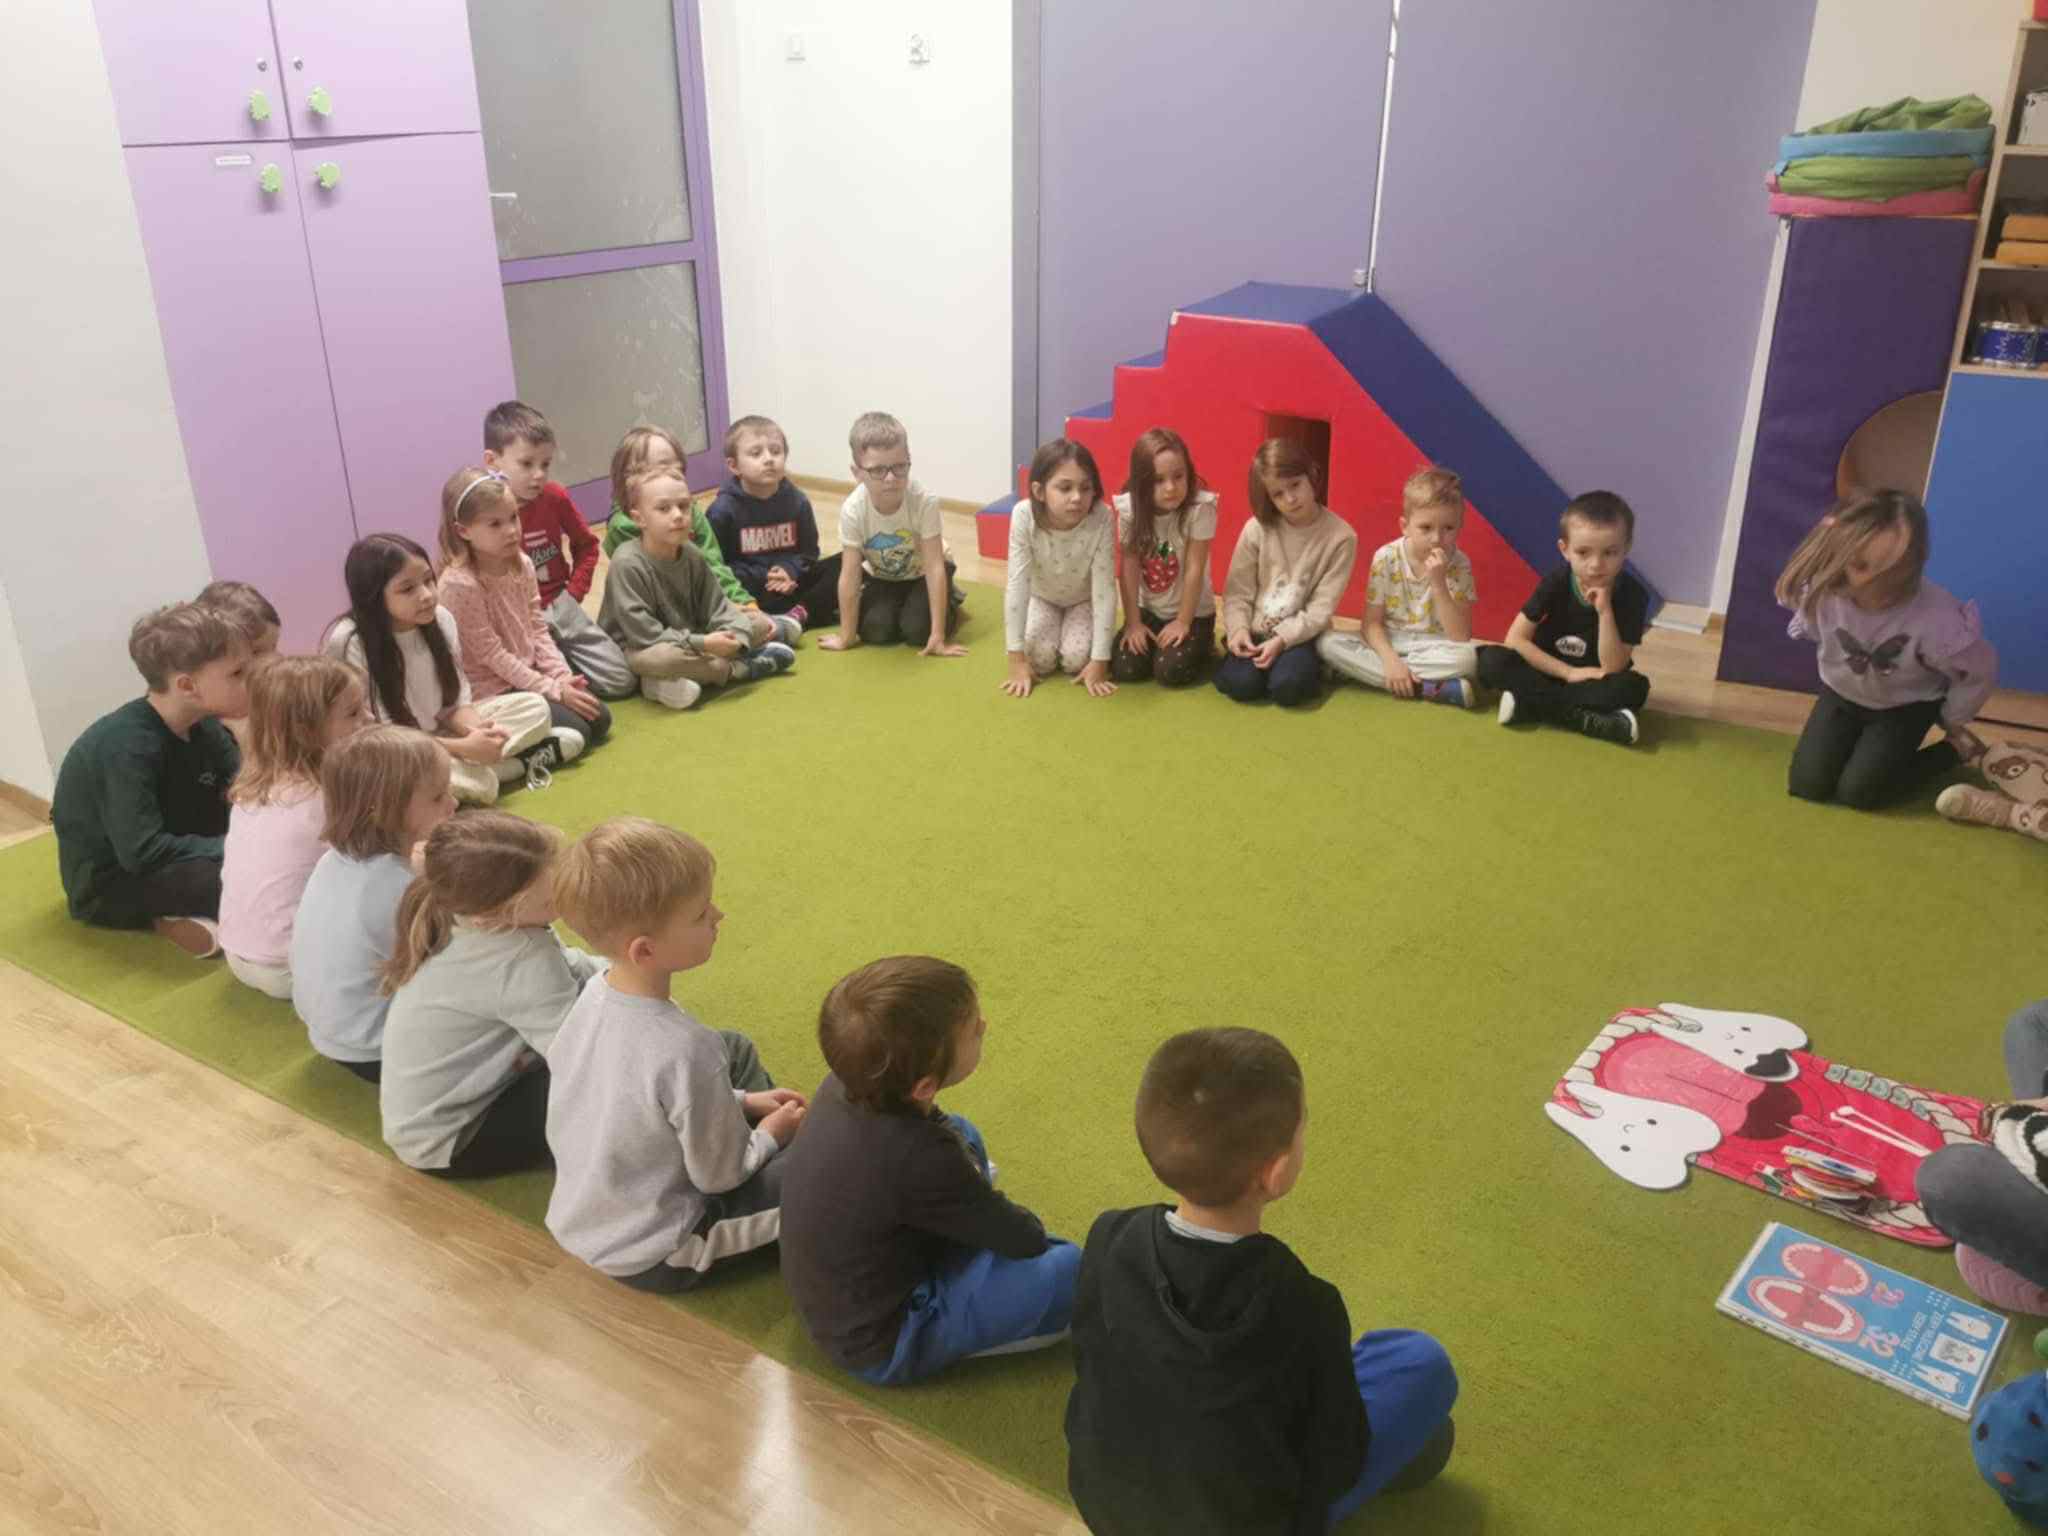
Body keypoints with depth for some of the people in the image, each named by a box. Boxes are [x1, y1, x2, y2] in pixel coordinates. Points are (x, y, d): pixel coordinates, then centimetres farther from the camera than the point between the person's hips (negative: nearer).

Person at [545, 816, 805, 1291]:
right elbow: (720, 1175, -20)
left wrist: (739, 1103, 7)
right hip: (652, 1259, -8)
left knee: (736, 1049, 16)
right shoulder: (685, 1050, -34)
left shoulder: (595, 994, -10)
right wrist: (769, 1137, -1)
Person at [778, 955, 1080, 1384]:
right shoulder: (918, 1160, -37)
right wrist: (1025, 1225, 3)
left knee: (963, 1135, 15)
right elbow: (1023, 1238, -17)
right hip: (881, 1347, -8)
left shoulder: (847, 1082, -16)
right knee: (1068, 1269, -15)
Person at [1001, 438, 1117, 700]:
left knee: (1076, 659, -22)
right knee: (1039, 658, -20)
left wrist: (1099, 661, -32)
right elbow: (1017, 585, -32)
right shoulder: (1024, 516, -33)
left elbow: (1105, 589, -30)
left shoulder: (1101, 519, -34)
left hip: (1083, 599, -1)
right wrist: (1017, 660, -32)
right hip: (1042, 597, 1)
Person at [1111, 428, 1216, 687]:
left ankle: (1202, 642, 14)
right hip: (1147, 609, 3)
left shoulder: (1200, 507, -24)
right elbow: (1129, 567, -12)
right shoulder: (1129, 507, -15)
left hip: (1192, 611, -3)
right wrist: (1133, 622, -12)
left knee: (1170, 672, -18)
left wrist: (1183, 622, -16)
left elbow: (1194, 569, -20)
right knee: (1123, 669, -11)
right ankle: (1151, 637, 21)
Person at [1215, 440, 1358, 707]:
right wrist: (1238, 629, -19)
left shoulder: (1340, 537, -9)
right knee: (1241, 684, -26)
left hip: (1299, 635, -1)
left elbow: (1321, 608, -10)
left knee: (1287, 686, -28)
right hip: (1254, 632, 1)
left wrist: (1282, 639, -21)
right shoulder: (1257, 529, -5)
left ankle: (1308, 665, 4)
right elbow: (1237, 591, -1)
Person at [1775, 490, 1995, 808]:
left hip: (1906, 706, -3)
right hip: (1841, 694, 3)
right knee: (1805, 785, -6)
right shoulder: (1822, 592, -31)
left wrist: (1951, 720, -2)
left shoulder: (1937, 619, -37)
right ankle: (1861, 739, 24)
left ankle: (1956, 750, 12)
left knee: (1857, 792, -11)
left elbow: (1981, 672, -16)